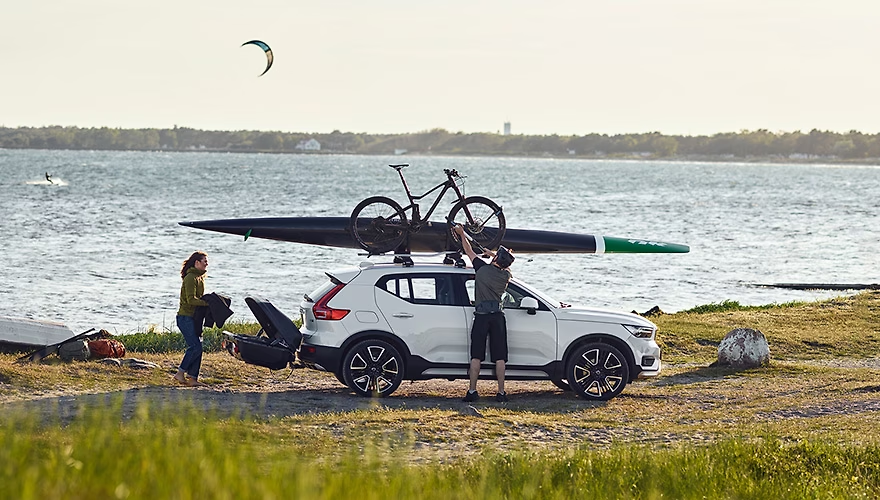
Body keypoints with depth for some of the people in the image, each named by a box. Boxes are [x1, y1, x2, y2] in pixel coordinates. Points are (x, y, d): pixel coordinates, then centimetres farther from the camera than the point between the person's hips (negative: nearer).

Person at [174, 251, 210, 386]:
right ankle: (180, 373, -6)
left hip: (194, 318, 10)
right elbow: (191, 299, -22)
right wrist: (208, 303, -22)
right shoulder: (190, 278, -14)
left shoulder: (199, 277, 17)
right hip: (186, 318, -10)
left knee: (196, 347, 5)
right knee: (195, 347, -13)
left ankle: (193, 378, 7)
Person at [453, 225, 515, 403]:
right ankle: (501, 393, 0)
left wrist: (462, 234, 29)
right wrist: (494, 256, 43)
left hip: (481, 317, -2)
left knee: (476, 356, 1)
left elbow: (469, 252, 14)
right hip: (498, 317, 2)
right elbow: (506, 264, 31)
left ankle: (472, 391, -3)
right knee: (500, 357, 2)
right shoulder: (506, 276, 5)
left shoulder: (483, 268, -3)